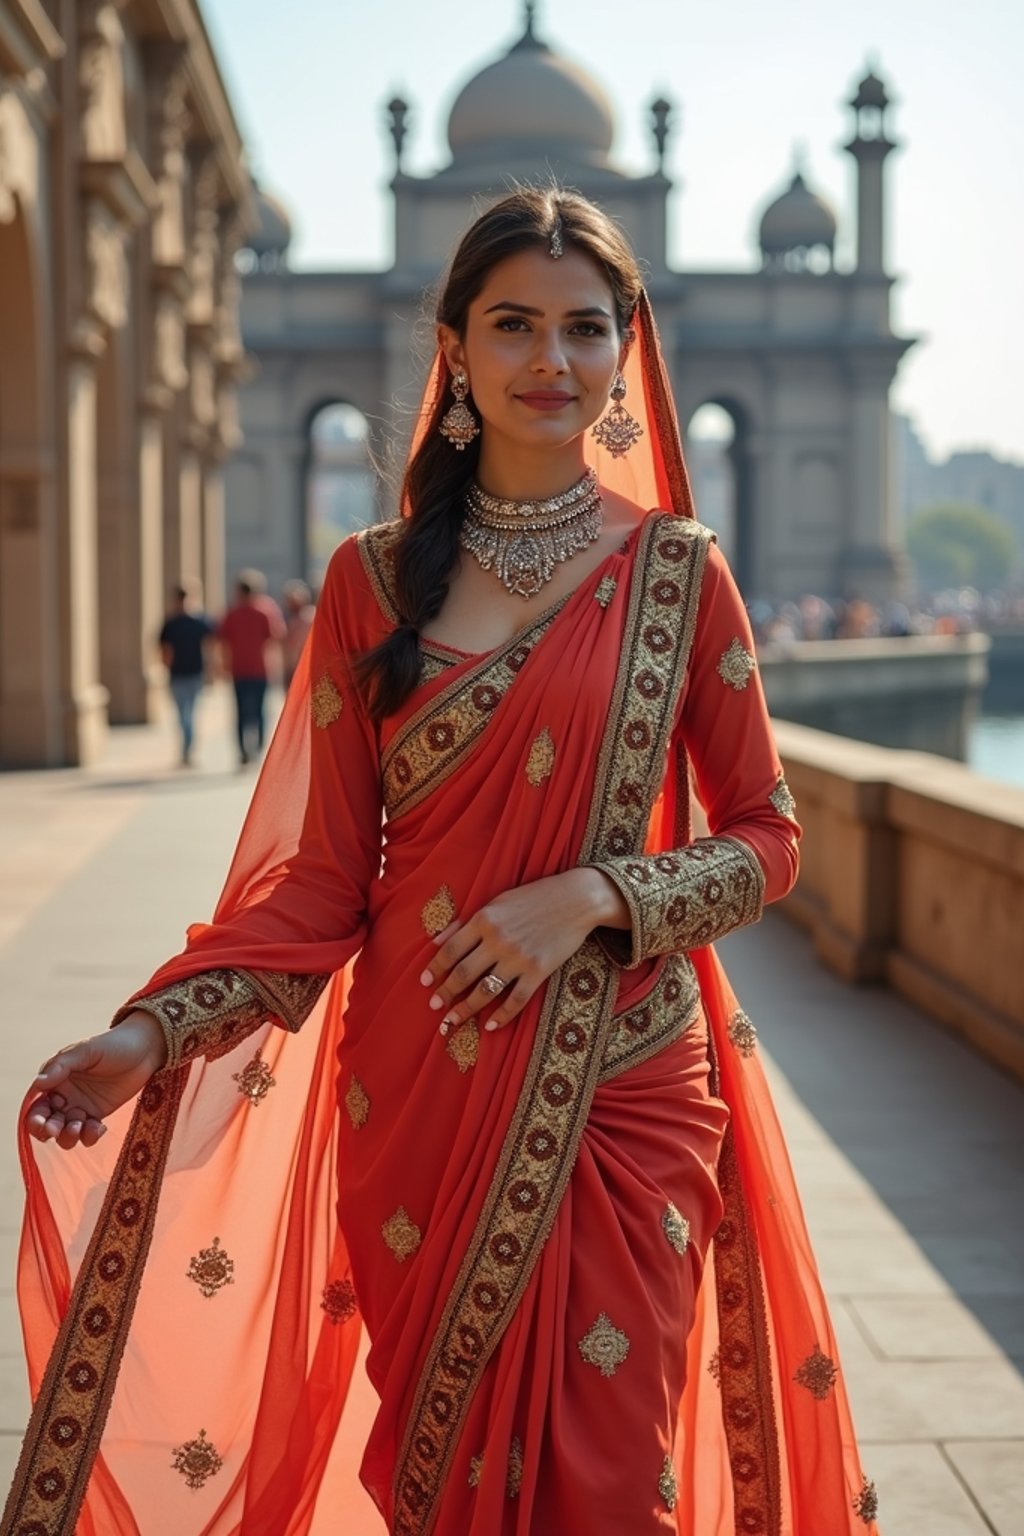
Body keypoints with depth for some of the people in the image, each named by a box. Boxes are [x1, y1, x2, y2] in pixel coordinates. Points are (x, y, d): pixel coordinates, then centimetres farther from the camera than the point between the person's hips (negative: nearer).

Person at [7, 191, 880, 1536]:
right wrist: (156, 1036, -11)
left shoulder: (675, 570, 0)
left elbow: (766, 835, 3)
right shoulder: (376, 582, 3)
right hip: (416, 1093, 1)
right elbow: (321, 875, 1)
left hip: (622, 1091, -1)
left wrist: (597, 894, -15)